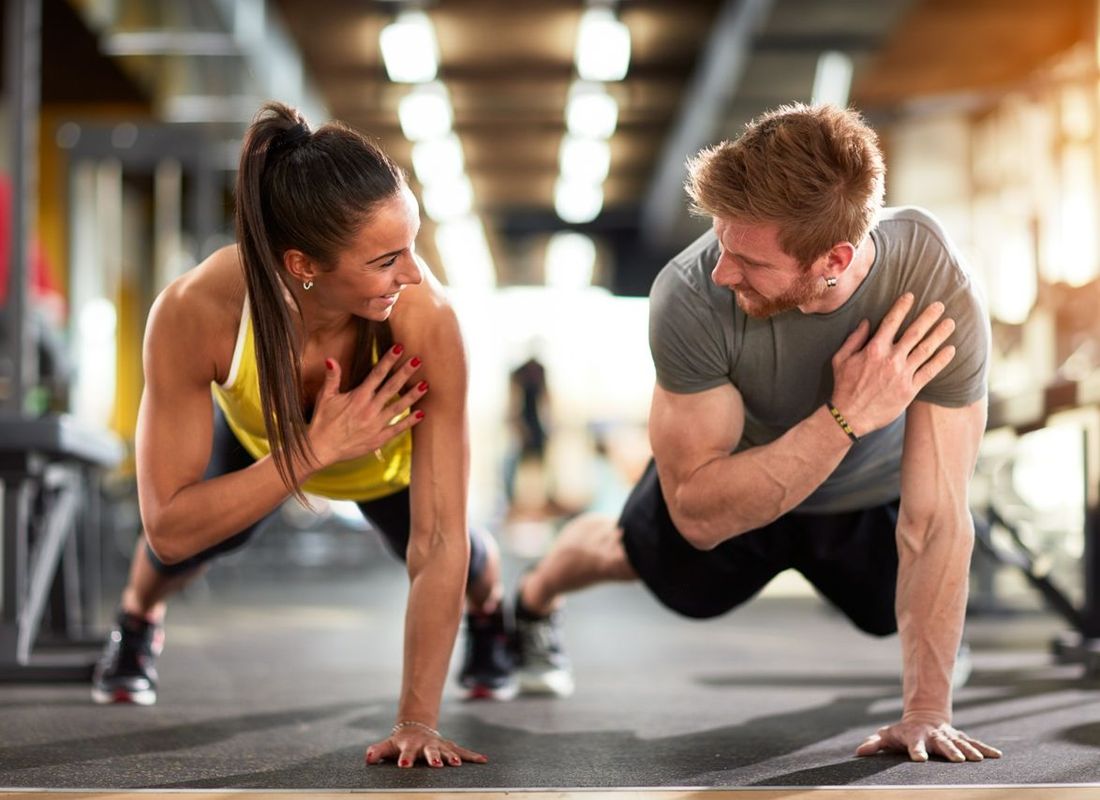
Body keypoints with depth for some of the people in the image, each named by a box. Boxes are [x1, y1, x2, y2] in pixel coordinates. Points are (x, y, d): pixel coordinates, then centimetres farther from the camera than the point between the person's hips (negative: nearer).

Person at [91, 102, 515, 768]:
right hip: (256, 437, 1)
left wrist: (418, 722, -39)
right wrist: (315, 450, -46)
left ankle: (492, 611, 36)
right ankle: (138, 621, 28)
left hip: (392, 457, 0)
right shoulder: (194, 312, -42)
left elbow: (439, 540, -39)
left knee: (465, 561, -4)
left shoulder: (425, 317, -44)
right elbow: (170, 528, -37)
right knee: (190, 544, -11)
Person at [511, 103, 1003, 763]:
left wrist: (928, 711, -38)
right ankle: (533, 601, 58)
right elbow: (700, 514, -37)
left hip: (875, 494, 0)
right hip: (732, 484, 0)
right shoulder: (692, 296, -42)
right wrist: (845, 417, -48)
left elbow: (936, 521, -36)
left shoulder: (939, 293, -41)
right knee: (631, 555, 24)